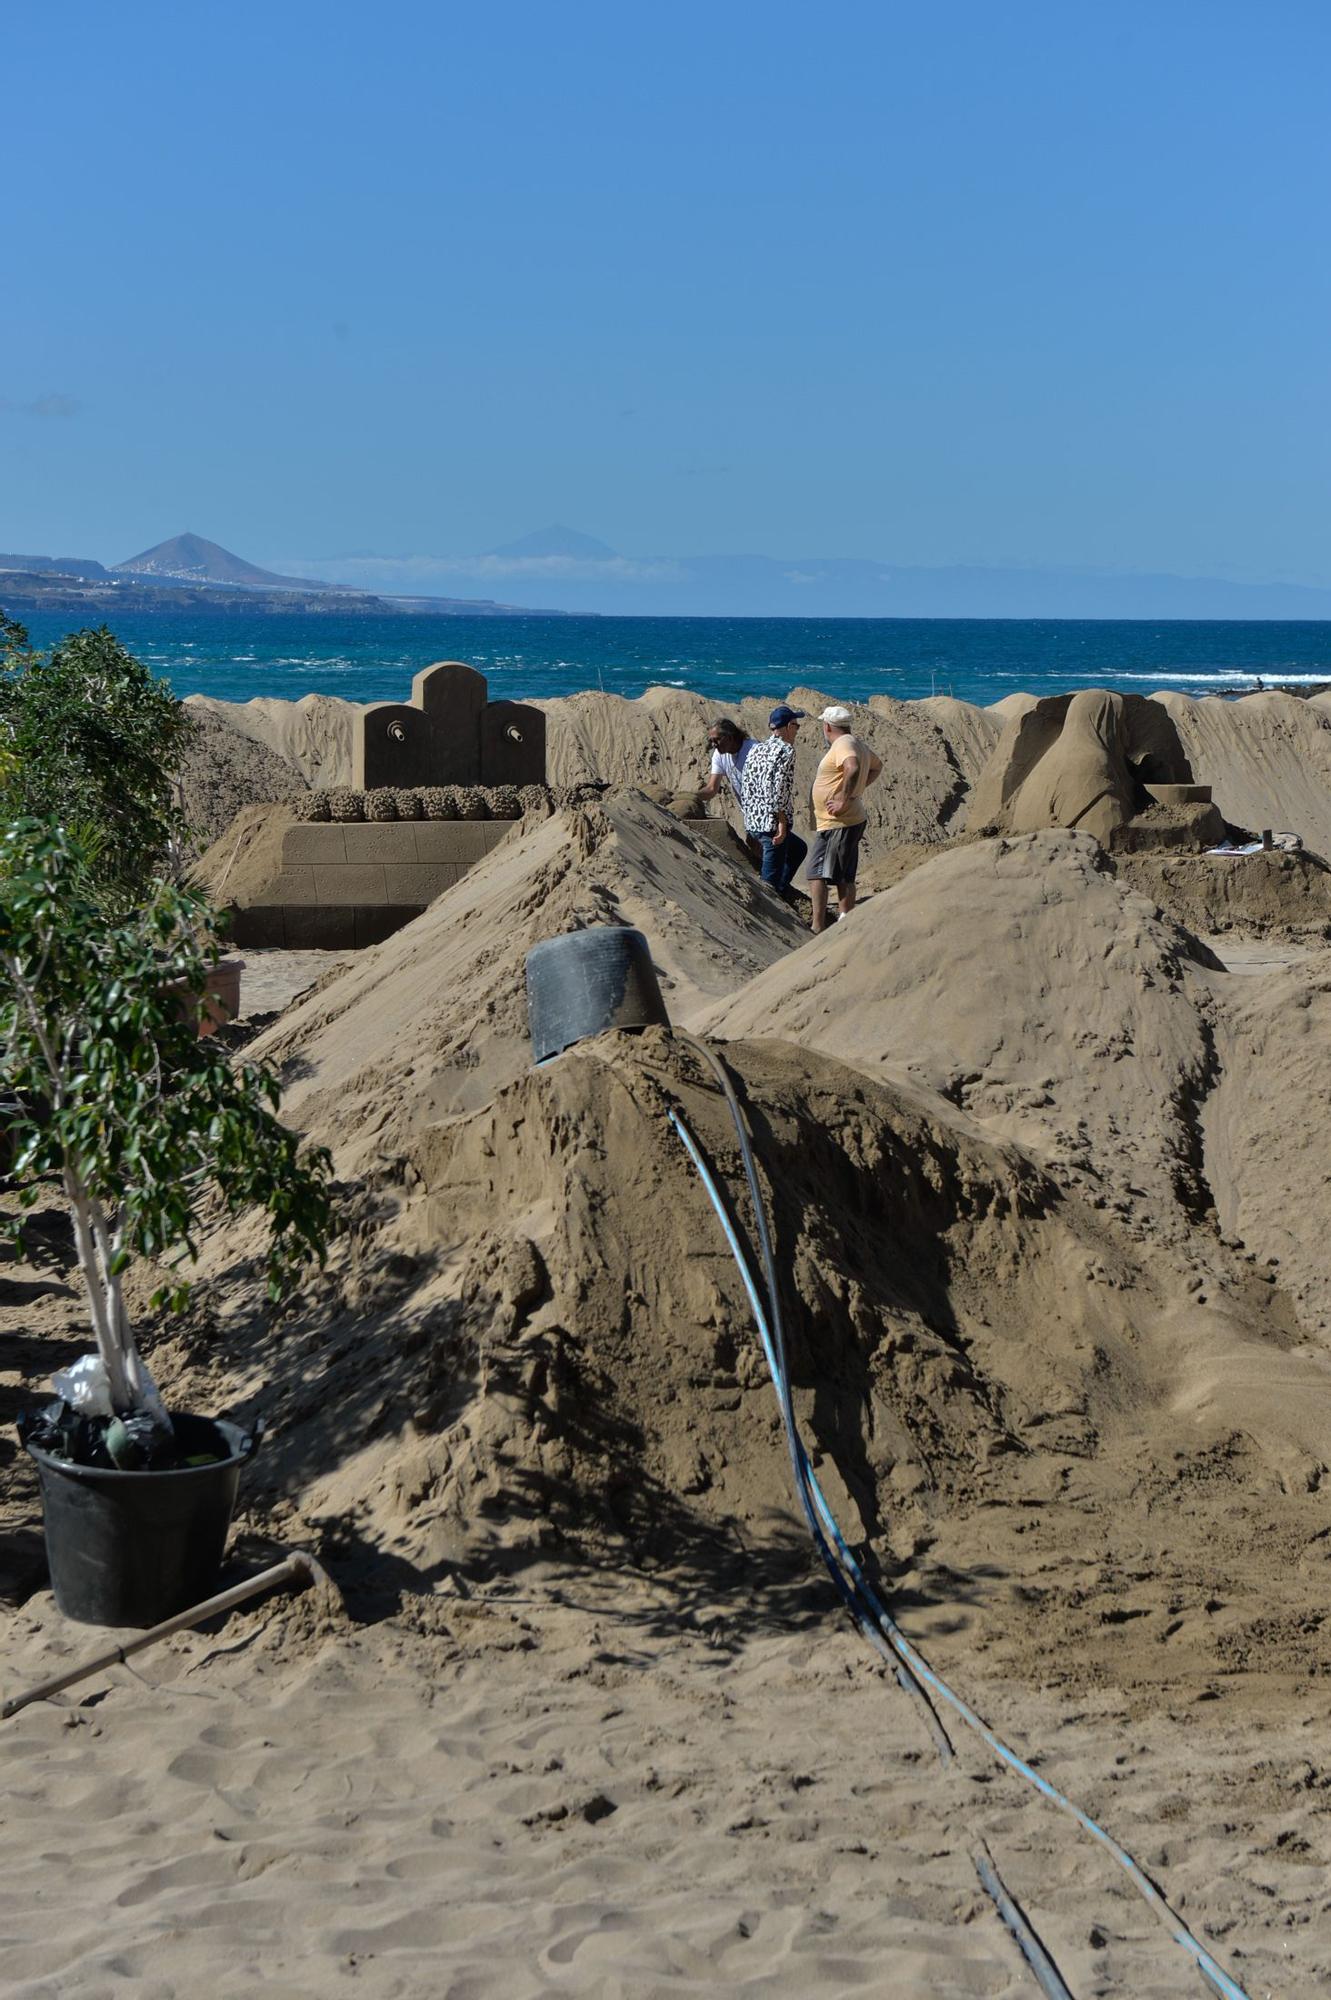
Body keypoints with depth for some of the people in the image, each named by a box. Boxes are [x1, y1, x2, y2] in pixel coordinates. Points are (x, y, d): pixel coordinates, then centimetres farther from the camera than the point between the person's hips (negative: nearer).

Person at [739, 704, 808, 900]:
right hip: (772, 823, -9)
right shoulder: (785, 750, -10)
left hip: (752, 822, 9)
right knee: (770, 876, -4)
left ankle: (781, 890, 28)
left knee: (798, 848, 29)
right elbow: (779, 789, -20)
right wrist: (782, 822, -18)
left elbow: (744, 789, 14)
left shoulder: (755, 750, 14)